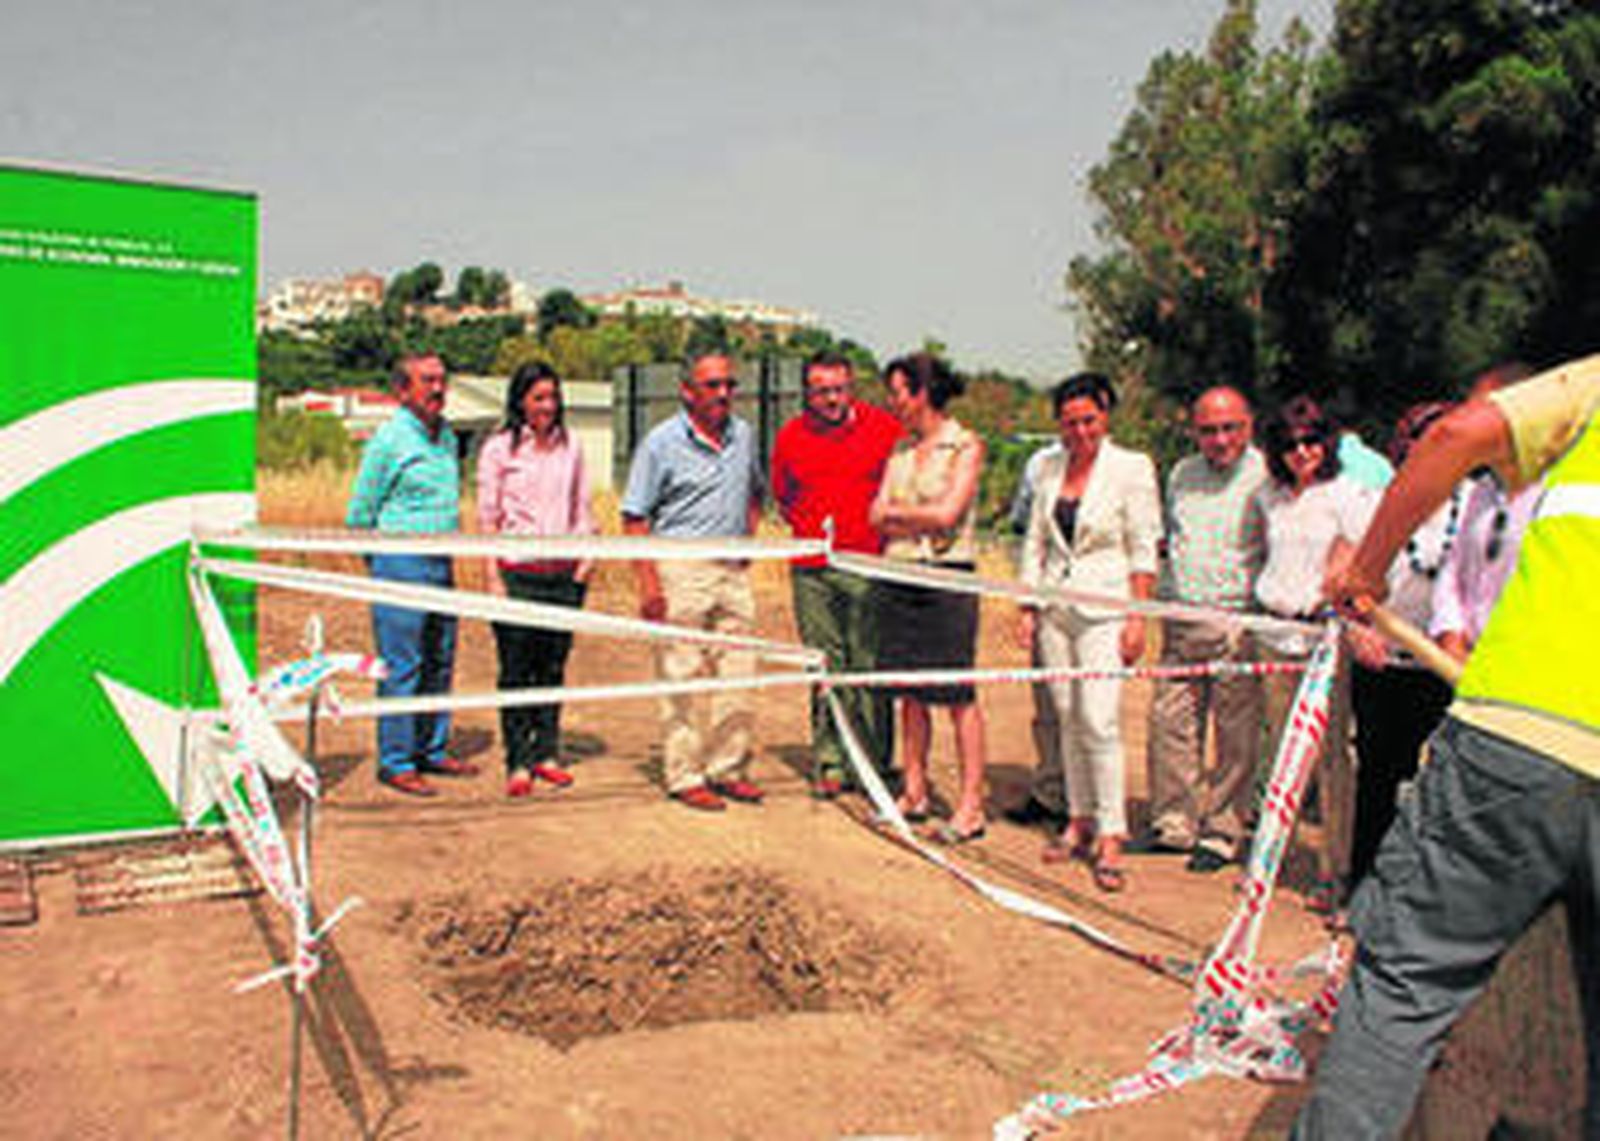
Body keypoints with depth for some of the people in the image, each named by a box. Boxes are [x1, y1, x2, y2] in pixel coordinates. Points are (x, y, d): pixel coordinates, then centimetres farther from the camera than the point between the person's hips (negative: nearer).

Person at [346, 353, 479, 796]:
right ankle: (396, 763, 2)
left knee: (440, 661, 12)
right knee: (402, 667, -5)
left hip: (441, 563, 7)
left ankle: (432, 750, 22)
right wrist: (378, 561, 2)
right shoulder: (389, 439, -9)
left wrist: (448, 548, 16)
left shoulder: (447, 436, 13)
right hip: (401, 564, -7)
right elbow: (360, 511, -5)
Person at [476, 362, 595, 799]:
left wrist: (588, 554, 2)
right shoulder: (499, 448, 0)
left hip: (564, 573, 3)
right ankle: (518, 762, 7)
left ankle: (547, 752, 20)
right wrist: (493, 576, -7)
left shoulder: (570, 447, 10)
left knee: (554, 667, 9)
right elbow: (487, 517, 0)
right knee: (516, 671, 0)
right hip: (518, 572, -3)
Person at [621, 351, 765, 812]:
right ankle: (684, 777, 9)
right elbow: (634, 518, -7)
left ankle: (729, 768, 21)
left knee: (738, 675, 7)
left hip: (734, 570, 5)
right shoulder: (662, 441, -6)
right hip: (681, 570, -5)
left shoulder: (744, 435, 10)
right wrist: (648, 581, -13)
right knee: (681, 678, 0)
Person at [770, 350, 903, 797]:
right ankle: (831, 762, 13)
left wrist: (886, 530, 3)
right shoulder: (790, 436, 9)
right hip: (810, 571, 3)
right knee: (825, 668, 6)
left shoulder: (884, 428, 1)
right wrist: (808, 528, 11)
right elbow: (782, 497, 23)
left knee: (869, 667, -1)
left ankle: (875, 763, 8)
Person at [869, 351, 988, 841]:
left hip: (948, 577, -6)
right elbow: (877, 515, 6)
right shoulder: (901, 448, 13)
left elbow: (946, 513, -13)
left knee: (958, 694, -3)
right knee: (910, 691, 10)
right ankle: (914, 791, 21)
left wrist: (896, 512, -1)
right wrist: (922, 519, -10)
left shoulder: (966, 446, -4)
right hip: (901, 575, 6)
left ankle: (971, 805, 4)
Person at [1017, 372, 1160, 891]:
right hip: (1055, 607, 5)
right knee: (1068, 717, 9)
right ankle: (1079, 821, 20)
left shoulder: (1132, 468, -5)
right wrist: (1028, 607, 9)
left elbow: (1144, 551, -5)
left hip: (1105, 607, -5)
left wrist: (1137, 618, -10)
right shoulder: (1050, 468, 9)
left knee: (1099, 719, -11)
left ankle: (1110, 836, -3)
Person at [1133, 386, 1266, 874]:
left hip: (1239, 624, -5)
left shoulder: (1267, 477, -5)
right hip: (1182, 623, 5)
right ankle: (1173, 824, 18)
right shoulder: (1181, 474, 14)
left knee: (1236, 733, 1)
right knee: (1170, 721, 6)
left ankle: (1222, 833, 13)